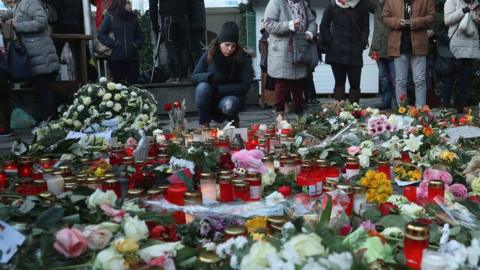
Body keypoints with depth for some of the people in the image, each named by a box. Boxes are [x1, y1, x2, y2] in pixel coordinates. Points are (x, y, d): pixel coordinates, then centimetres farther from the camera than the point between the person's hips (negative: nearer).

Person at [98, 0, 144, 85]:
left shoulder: (133, 17, 13)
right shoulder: (110, 17, 1)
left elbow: (140, 36, 20)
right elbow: (101, 34, 0)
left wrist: (136, 44, 2)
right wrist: (112, 43, -10)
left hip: (132, 57, 3)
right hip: (116, 58, -3)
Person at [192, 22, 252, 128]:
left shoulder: (244, 58, -9)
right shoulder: (208, 55, -5)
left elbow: (245, 85, -14)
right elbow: (194, 77, -7)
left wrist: (219, 89, -22)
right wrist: (211, 76, -29)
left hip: (232, 96, -1)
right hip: (210, 99, 2)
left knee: (228, 105, -36)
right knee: (203, 87, -30)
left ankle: (234, 121, 2)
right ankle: (204, 124, -14)